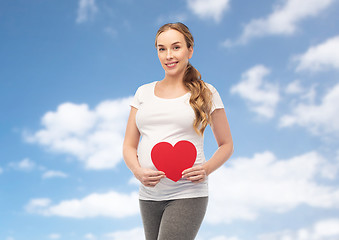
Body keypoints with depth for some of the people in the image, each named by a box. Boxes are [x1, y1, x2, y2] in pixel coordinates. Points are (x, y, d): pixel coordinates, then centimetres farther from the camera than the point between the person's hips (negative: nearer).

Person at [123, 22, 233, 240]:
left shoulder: (206, 93, 2)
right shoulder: (144, 93, 10)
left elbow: (226, 145, 8)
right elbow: (129, 146, 10)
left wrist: (207, 169, -11)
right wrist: (138, 171, -10)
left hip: (187, 194, -4)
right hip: (149, 195, 4)